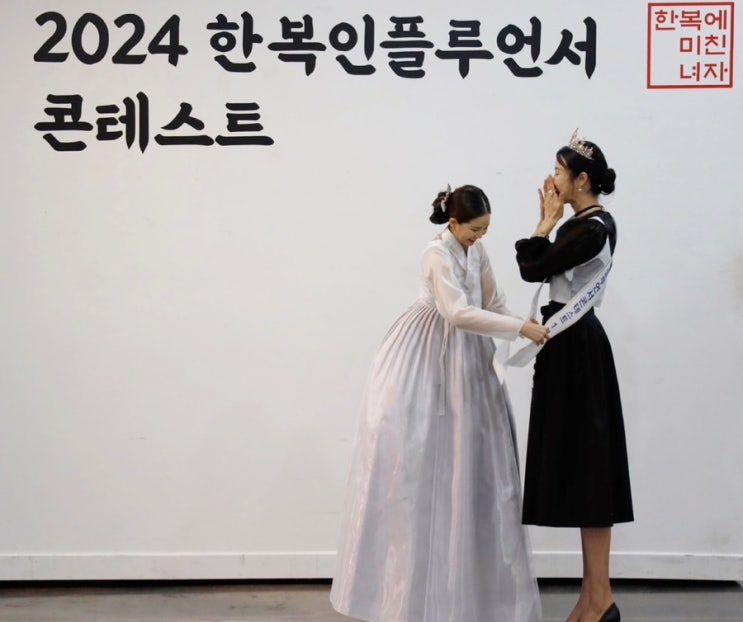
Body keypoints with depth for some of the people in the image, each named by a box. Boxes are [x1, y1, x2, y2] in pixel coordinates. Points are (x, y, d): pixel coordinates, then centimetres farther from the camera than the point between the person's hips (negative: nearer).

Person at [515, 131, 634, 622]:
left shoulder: (594, 228, -17)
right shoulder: (584, 223, 13)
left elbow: (532, 269, -17)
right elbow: (541, 268, 12)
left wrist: (547, 221, -6)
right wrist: (552, 221, 7)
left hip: (577, 348, -10)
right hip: (570, 344, 10)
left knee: (585, 462, -5)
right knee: (580, 463, 12)